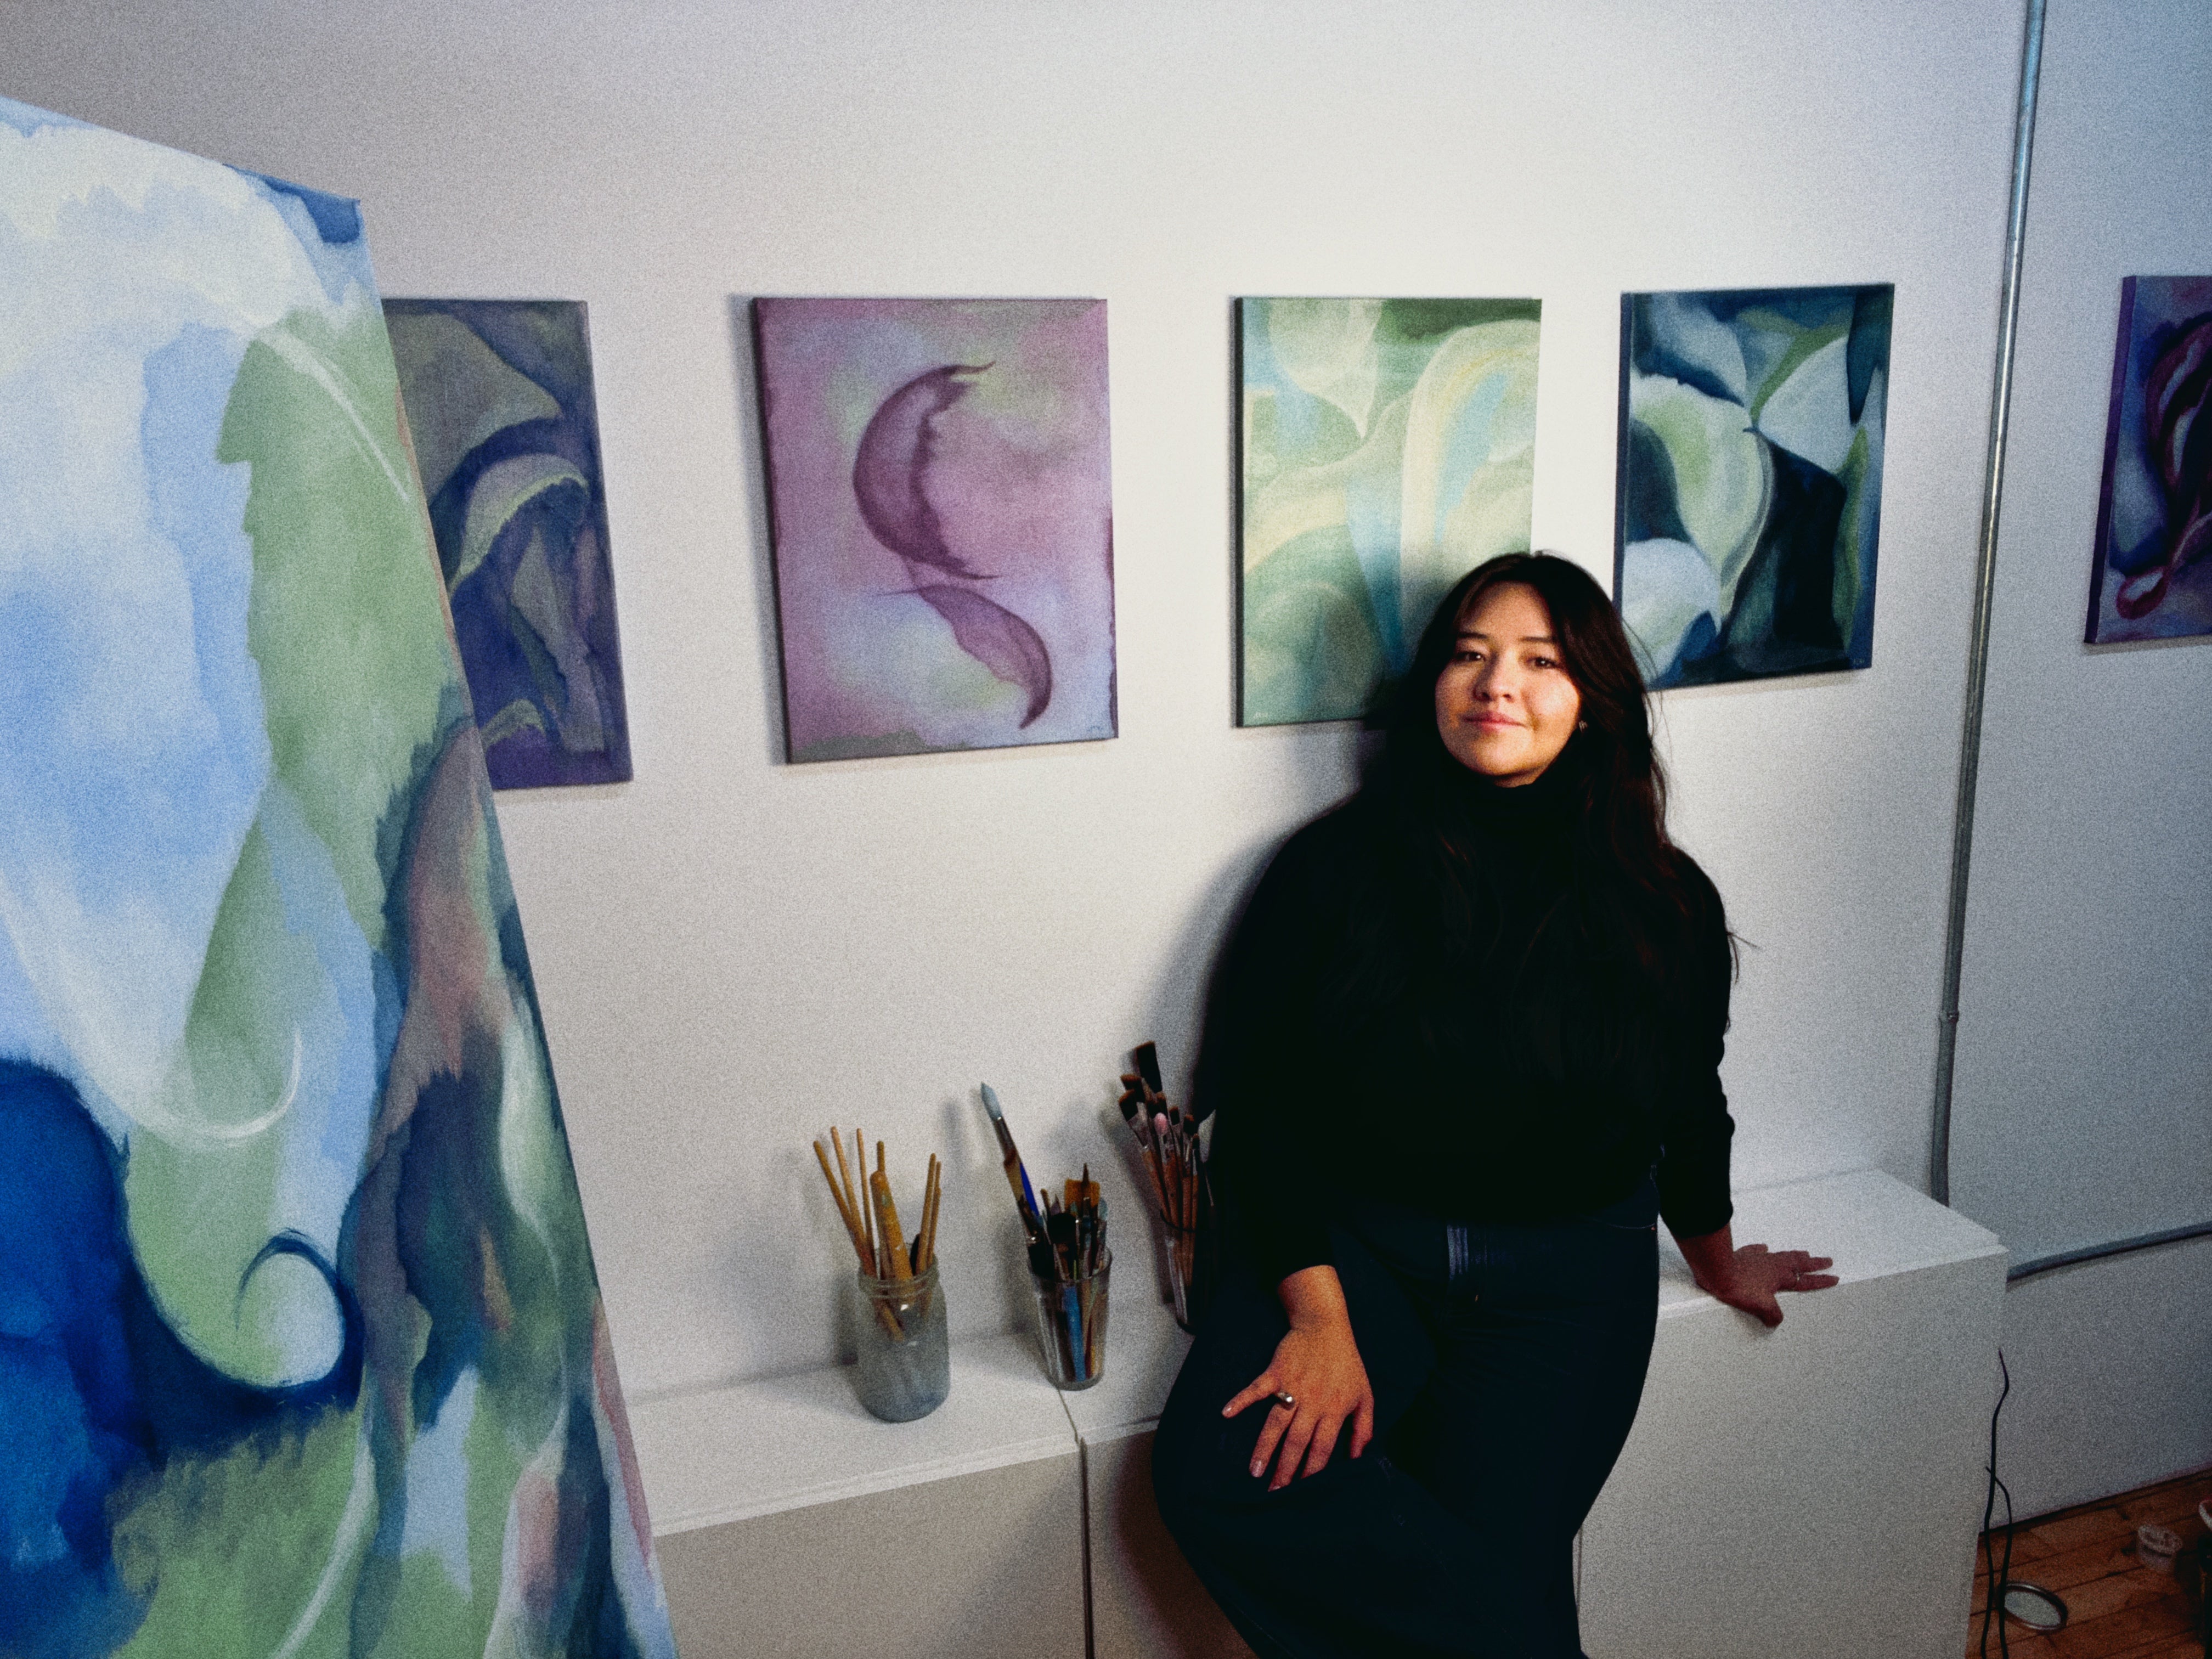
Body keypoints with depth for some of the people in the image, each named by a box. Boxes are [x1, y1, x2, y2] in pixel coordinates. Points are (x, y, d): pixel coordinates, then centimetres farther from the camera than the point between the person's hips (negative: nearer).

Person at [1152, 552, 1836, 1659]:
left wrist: (1716, 1260, 30)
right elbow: (1258, 1104, -5)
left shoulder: (1665, 904, -1)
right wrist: (1319, 1311, -14)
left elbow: (1688, 1108, 16)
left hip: (1565, 1283, 1)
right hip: (1351, 1243, 0)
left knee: (1490, 1543, -19)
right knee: (1219, 1473, -24)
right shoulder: (1336, 864, -6)